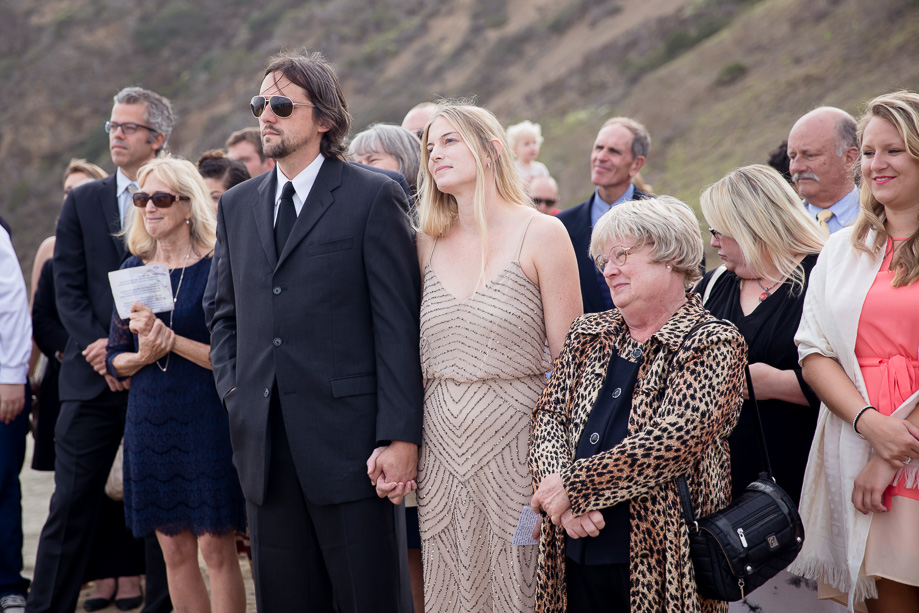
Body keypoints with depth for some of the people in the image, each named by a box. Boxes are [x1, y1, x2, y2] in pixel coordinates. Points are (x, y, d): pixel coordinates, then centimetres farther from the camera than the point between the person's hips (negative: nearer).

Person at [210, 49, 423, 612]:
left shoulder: (374, 197, -3)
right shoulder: (238, 205, 15)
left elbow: (399, 324, -8)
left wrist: (400, 437, -14)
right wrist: (233, 389, 7)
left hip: (347, 440, -5)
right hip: (263, 441, 5)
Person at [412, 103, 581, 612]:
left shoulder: (541, 235, -5)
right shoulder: (428, 244, 9)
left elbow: (570, 360, -6)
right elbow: (417, 356, 13)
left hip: (515, 439, -4)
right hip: (442, 446, 4)